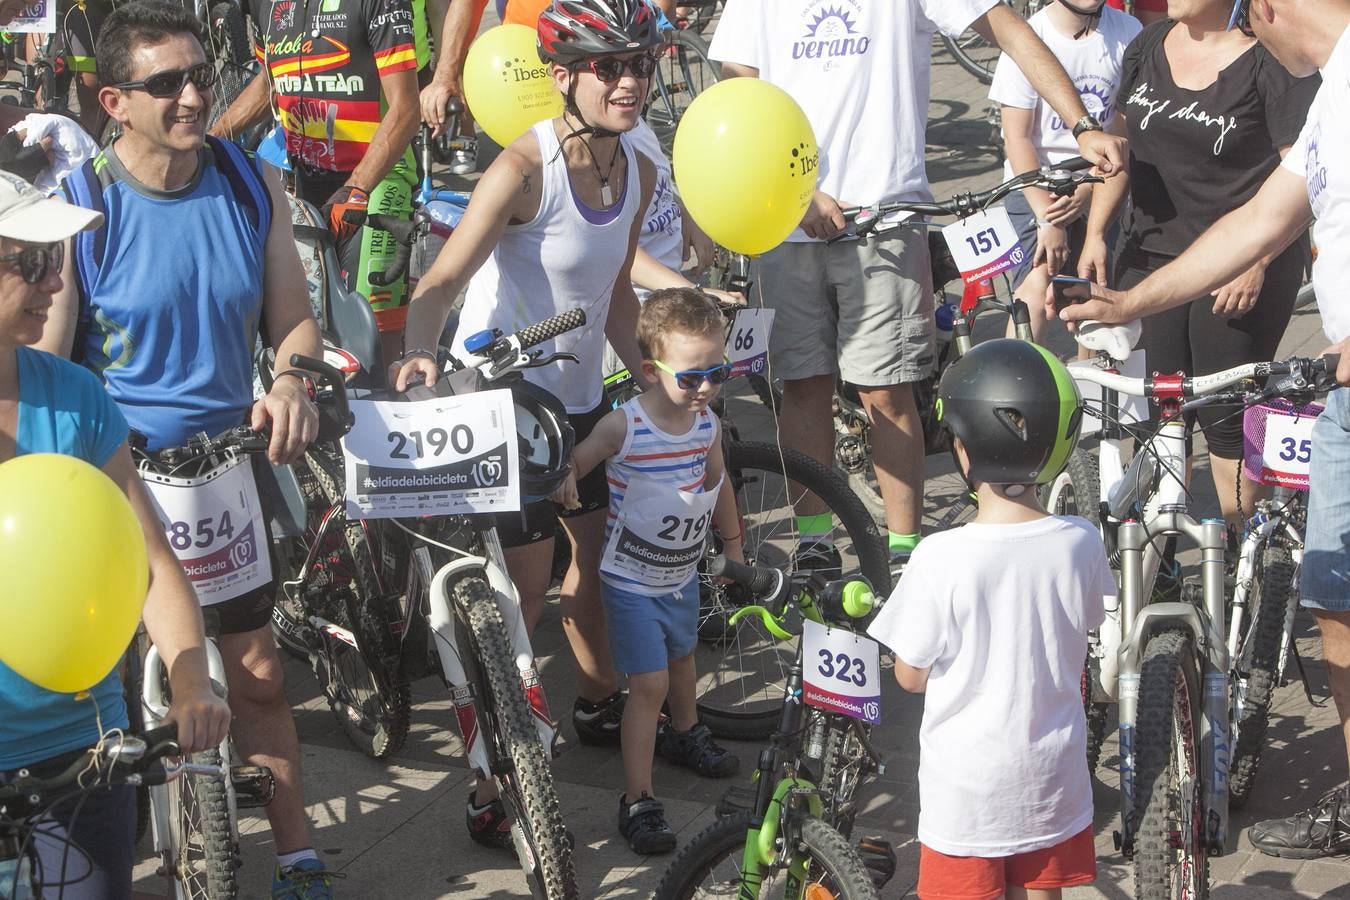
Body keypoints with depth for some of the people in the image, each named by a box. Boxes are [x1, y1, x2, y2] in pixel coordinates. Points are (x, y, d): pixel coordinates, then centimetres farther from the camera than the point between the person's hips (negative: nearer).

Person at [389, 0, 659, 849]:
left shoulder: (638, 172, -2)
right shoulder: (526, 168, -23)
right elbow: (442, 280, -29)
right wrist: (421, 352, -47)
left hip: (582, 397, 7)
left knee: (601, 552, 19)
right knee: (525, 591, -5)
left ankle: (600, 702, 47)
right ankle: (488, 787, 7)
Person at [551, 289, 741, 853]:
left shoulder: (707, 425, -6)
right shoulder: (623, 426, -24)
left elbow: (719, 485, 10)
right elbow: (575, 462, -16)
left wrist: (733, 546, 18)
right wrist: (562, 480, -39)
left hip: (683, 572, 6)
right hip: (631, 579, -6)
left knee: (681, 657, 28)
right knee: (649, 684, -9)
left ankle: (685, 734, 56)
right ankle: (638, 800, -3)